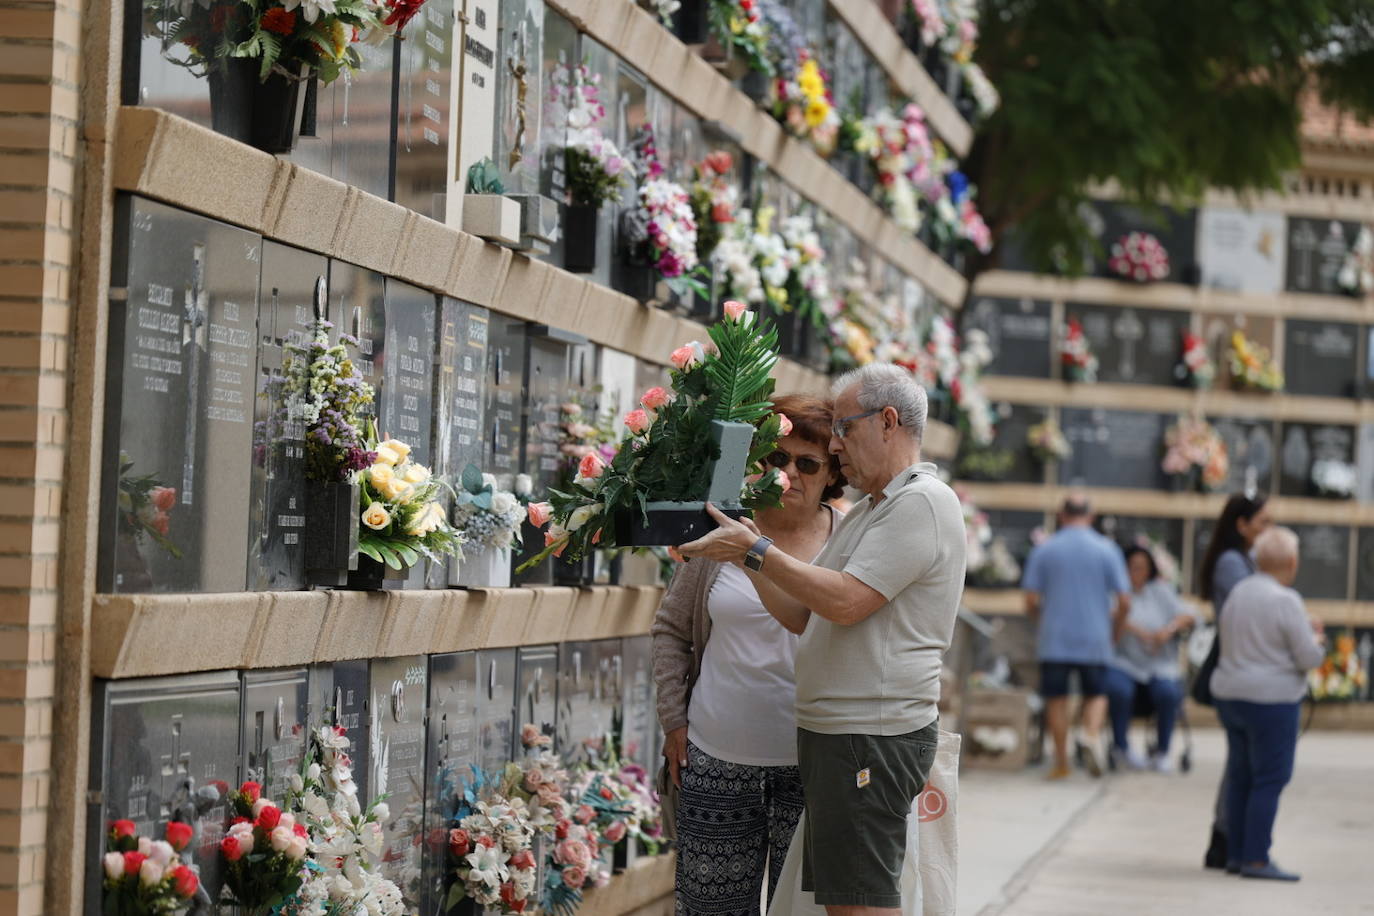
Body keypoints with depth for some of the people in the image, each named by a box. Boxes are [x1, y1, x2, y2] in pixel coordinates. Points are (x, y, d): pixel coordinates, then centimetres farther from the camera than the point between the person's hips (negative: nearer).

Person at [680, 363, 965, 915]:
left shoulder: (922, 502, -10)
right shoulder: (865, 513, 23)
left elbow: (844, 602, -20)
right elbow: (803, 617, 20)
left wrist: (755, 551, -14)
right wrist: (746, 552, 9)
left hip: (874, 738, -10)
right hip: (832, 735, 10)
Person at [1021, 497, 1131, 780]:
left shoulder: (1043, 550, 1)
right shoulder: (1107, 550, 0)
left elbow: (1031, 601, -1)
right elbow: (1124, 602, -3)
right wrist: (1114, 629, 15)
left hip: (1054, 640, 0)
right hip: (1095, 639, 0)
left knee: (1057, 699, 8)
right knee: (1096, 694, 14)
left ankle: (1061, 762, 9)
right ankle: (1092, 736, -13)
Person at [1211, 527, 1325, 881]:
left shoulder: (1237, 593, 8)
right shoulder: (1285, 601, -15)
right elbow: (1308, 659, -14)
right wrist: (1315, 640, 9)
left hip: (1230, 693, 8)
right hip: (1270, 700, -8)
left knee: (1240, 776, 13)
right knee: (1270, 779, -3)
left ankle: (1236, 854, 15)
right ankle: (1256, 859, -5)